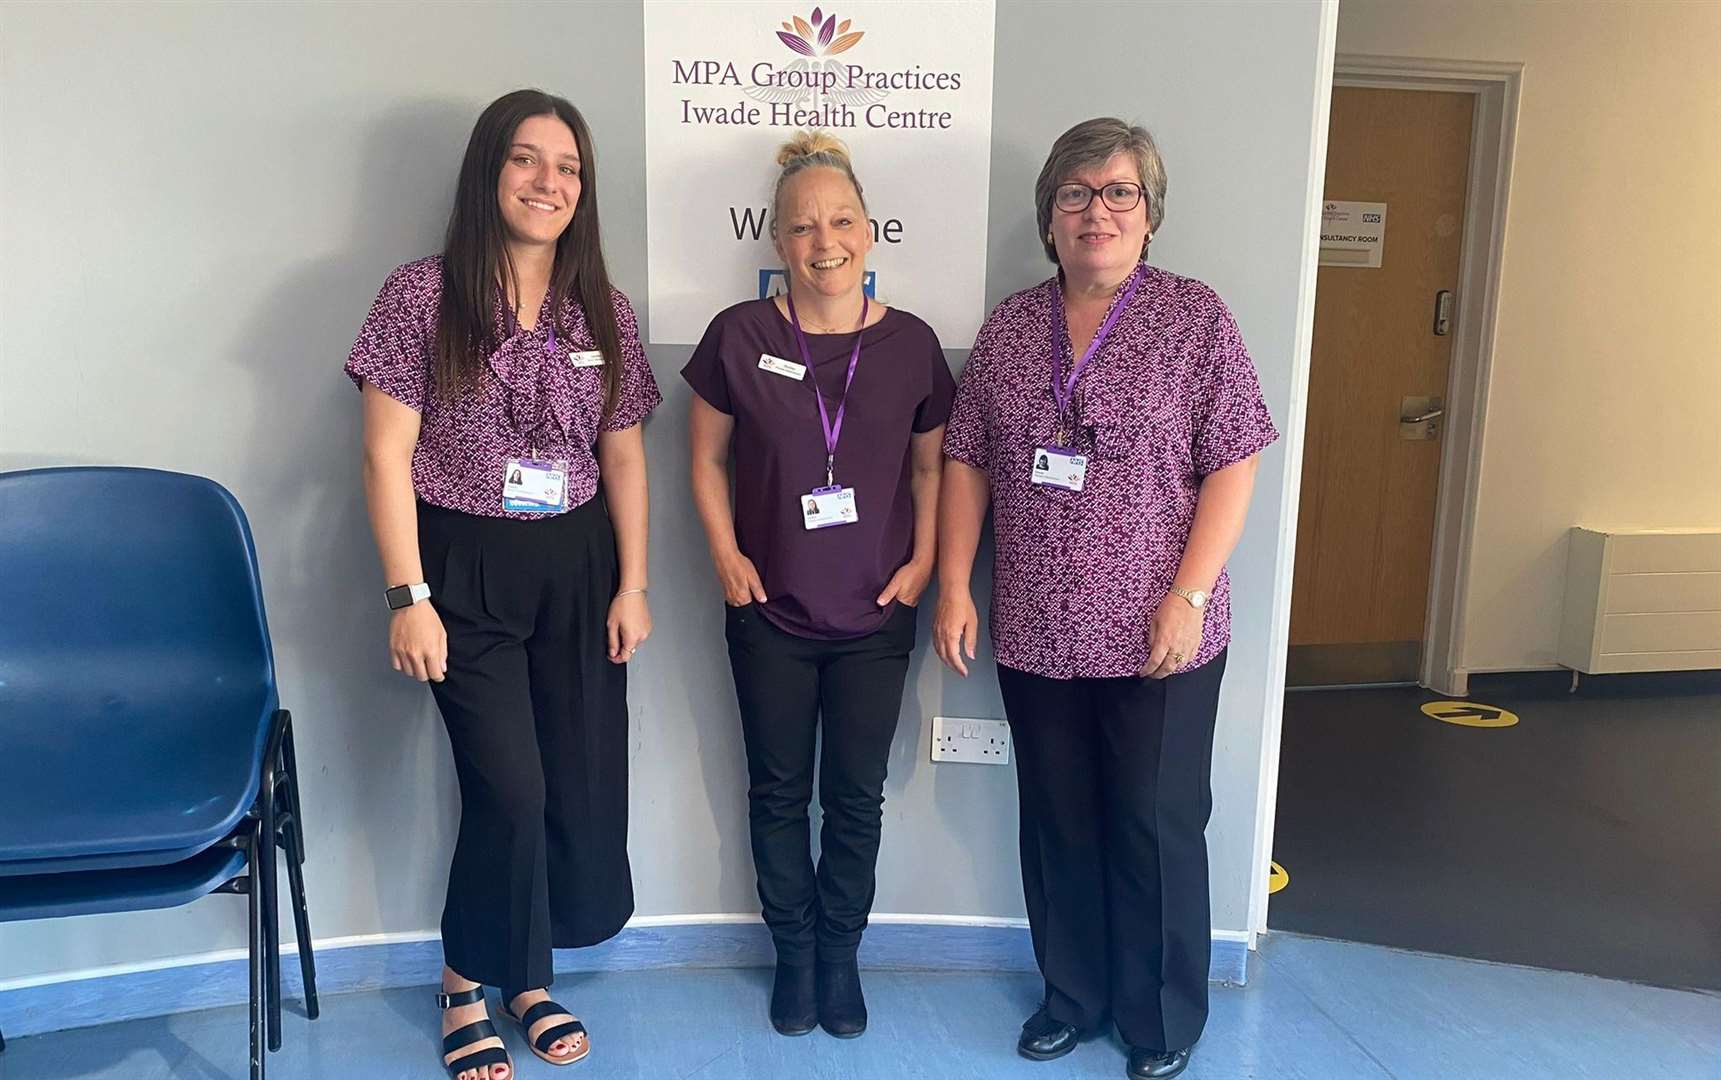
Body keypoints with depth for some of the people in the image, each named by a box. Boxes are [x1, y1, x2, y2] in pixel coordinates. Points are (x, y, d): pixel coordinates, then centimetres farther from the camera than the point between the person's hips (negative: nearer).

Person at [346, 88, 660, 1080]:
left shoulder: (605, 311, 5)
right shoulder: (424, 296, -6)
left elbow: (624, 458, 8)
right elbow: (388, 454, -8)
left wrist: (633, 585, 3)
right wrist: (408, 597, -12)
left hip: (576, 569, 4)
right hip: (465, 568, -4)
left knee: (584, 782, 5)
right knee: (511, 785, -9)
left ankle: (528, 977, 29)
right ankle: (469, 985, 19)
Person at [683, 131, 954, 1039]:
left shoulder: (911, 343, -4)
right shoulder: (740, 335, -7)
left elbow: (930, 465, 7)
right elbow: (706, 457, 3)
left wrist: (923, 561, -3)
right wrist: (726, 557, -5)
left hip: (875, 618, 1)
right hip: (769, 613, 0)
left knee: (856, 794, 11)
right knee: (779, 791, 12)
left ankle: (841, 954, 31)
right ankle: (793, 952, 31)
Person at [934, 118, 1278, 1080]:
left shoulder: (1195, 318, -4)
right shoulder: (1010, 326, 6)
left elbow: (1232, 466, -7)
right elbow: (968, 463, 8)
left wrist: (1190, 595, -14)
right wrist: (955, 586, 2)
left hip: (1157, 637, -3)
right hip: (1036, 633, 4)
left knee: (1156, 826, 7)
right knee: (1057, 821, 15)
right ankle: (1072, 995, 34)